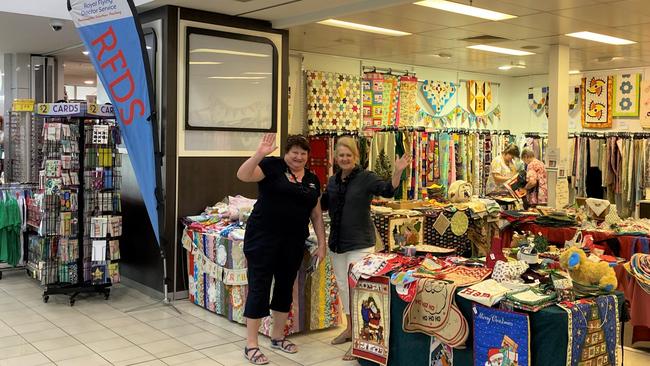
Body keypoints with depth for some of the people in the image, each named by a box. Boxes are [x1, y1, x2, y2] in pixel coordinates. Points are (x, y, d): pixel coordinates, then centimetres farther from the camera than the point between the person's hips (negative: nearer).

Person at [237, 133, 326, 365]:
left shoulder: (312, 179, 12)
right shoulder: (272, 166, -5)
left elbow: (316, 214, 15)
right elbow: (242, 175, -19)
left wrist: (322, 243, 11)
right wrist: (259, 154, -32)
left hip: (293, 243, 6)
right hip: (263, 238, -6)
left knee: (286, 286, 14)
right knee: (259, 287, -2)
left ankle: (277, 336, 31)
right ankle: (251, 345, 6)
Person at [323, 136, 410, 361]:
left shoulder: (366, 178, -10)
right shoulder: (332, 181, 8)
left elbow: (388, 191, -25)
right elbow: (322, 204, 21)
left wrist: (397, 172, -41)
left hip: (359, 243, -7)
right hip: (337, 242, 7)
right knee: (342, 286, 16)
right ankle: (350, 328, 33)